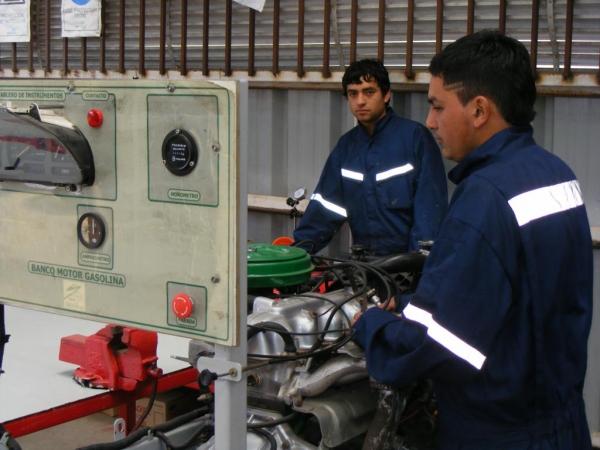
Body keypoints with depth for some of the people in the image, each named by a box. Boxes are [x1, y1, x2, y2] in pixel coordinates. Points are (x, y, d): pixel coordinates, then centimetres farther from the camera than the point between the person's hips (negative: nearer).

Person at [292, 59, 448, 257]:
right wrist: (299, 249, -6)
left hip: (407, 261, -4)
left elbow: (430, 206, -10)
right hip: (362, 262, 5)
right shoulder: (347, 145, 11)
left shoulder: (415, 137, -6)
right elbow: (325, 204, 7)